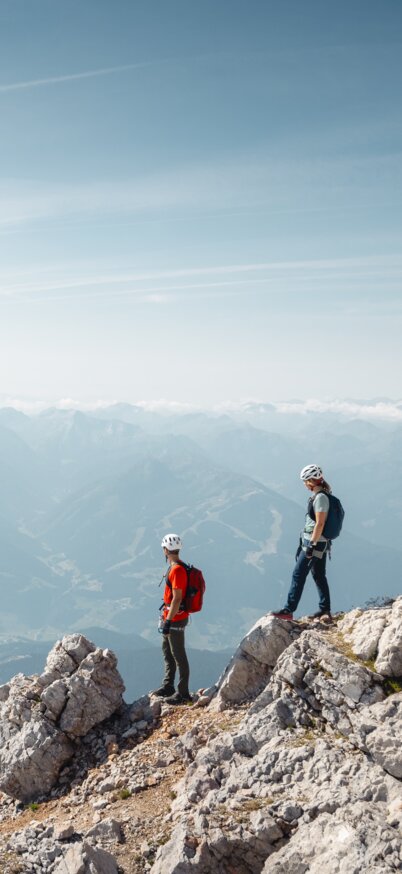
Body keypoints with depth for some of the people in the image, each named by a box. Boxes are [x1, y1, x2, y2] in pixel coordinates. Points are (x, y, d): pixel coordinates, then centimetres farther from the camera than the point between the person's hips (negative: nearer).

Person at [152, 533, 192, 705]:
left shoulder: (177, 570, -22)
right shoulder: (174, 567, 10)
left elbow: (177, 598, -25)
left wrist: (168, 620, -25)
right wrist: (166, 616, 25)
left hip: (176, 619, -11)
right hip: (170, 616, 11)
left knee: (179, 656, -4)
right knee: (167, 651, 21)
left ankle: (183, 694, 2)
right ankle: (168, 687, 33)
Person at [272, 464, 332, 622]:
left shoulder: (320, 497, -18)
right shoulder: (319, 495, 12)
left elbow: (320, 523, -22)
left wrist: (311, 545, -21)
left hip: (314, 542, -10)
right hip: (320, 542, 10)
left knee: (298, 575, -5)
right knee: (319, 576, 13)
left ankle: (288, 610, -1)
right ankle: (325, 611, 18)